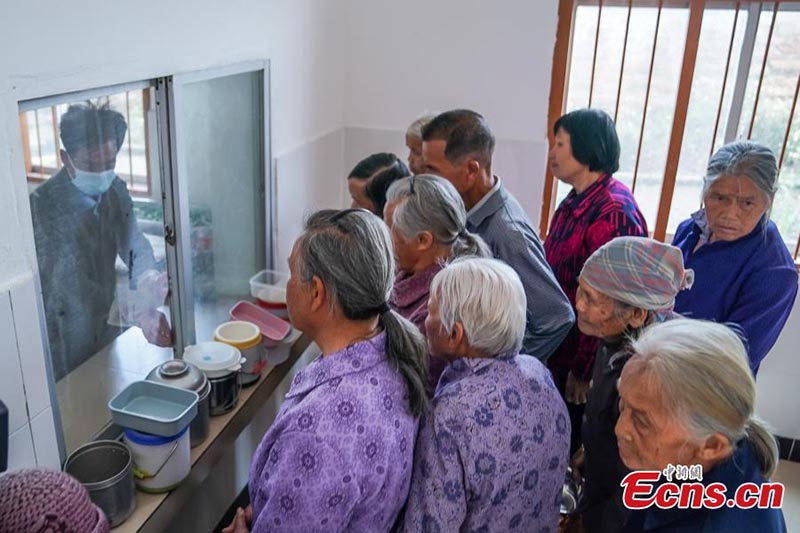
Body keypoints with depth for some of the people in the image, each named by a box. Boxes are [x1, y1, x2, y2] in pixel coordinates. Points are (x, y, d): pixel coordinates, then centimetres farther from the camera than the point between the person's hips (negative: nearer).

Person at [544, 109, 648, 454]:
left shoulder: (613, 212, -23)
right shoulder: (576, 201, 6)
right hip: (560, 349, 8)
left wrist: (584, 370, -17)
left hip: (584, 359, -8)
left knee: (576, 446, 11)